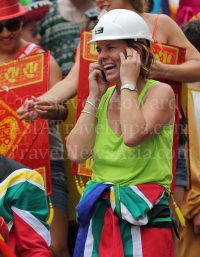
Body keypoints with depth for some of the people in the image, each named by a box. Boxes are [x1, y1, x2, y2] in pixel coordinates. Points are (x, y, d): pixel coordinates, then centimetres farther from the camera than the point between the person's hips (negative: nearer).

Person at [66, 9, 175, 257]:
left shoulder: (160, 92, -5)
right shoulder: (103, 98, 12)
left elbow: (133, 136, -24)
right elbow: (76, 153, -1)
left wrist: (128, 83, -12)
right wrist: (94, 97, 2)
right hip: (99, 217, 5)